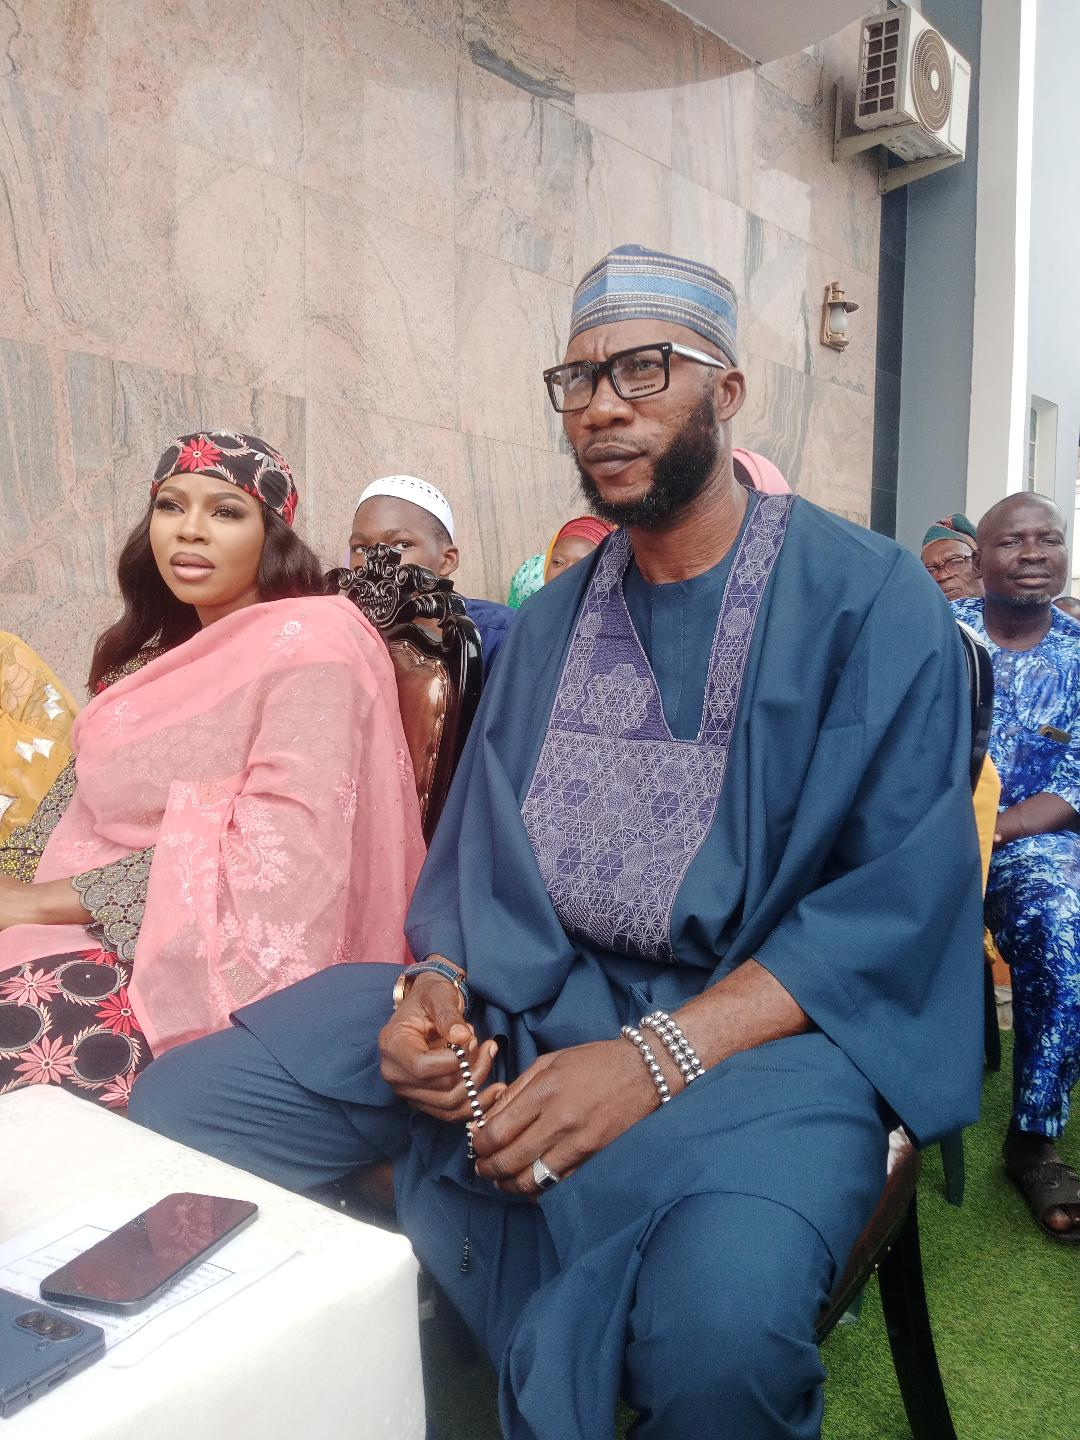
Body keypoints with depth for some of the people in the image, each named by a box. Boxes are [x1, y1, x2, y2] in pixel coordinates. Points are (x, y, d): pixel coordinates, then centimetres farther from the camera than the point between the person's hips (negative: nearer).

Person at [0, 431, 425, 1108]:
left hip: (222, 958, -7)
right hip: (106, 933, 7)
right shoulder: (159, 650, 16)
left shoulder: (311, 639, -11)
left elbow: (274, 852, -20)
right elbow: (81, 791, 11)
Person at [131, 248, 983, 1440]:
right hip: (509, 998, 5)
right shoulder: (550, 620, 14)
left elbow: (904, 894, -11)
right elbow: (473, 845, 15)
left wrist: (659, 1057, -22)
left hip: (760, 1022, -4)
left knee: (719, 1320, -36)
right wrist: (433, 982, -7)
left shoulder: (873, 602, -3)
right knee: (176, 1111, -9)